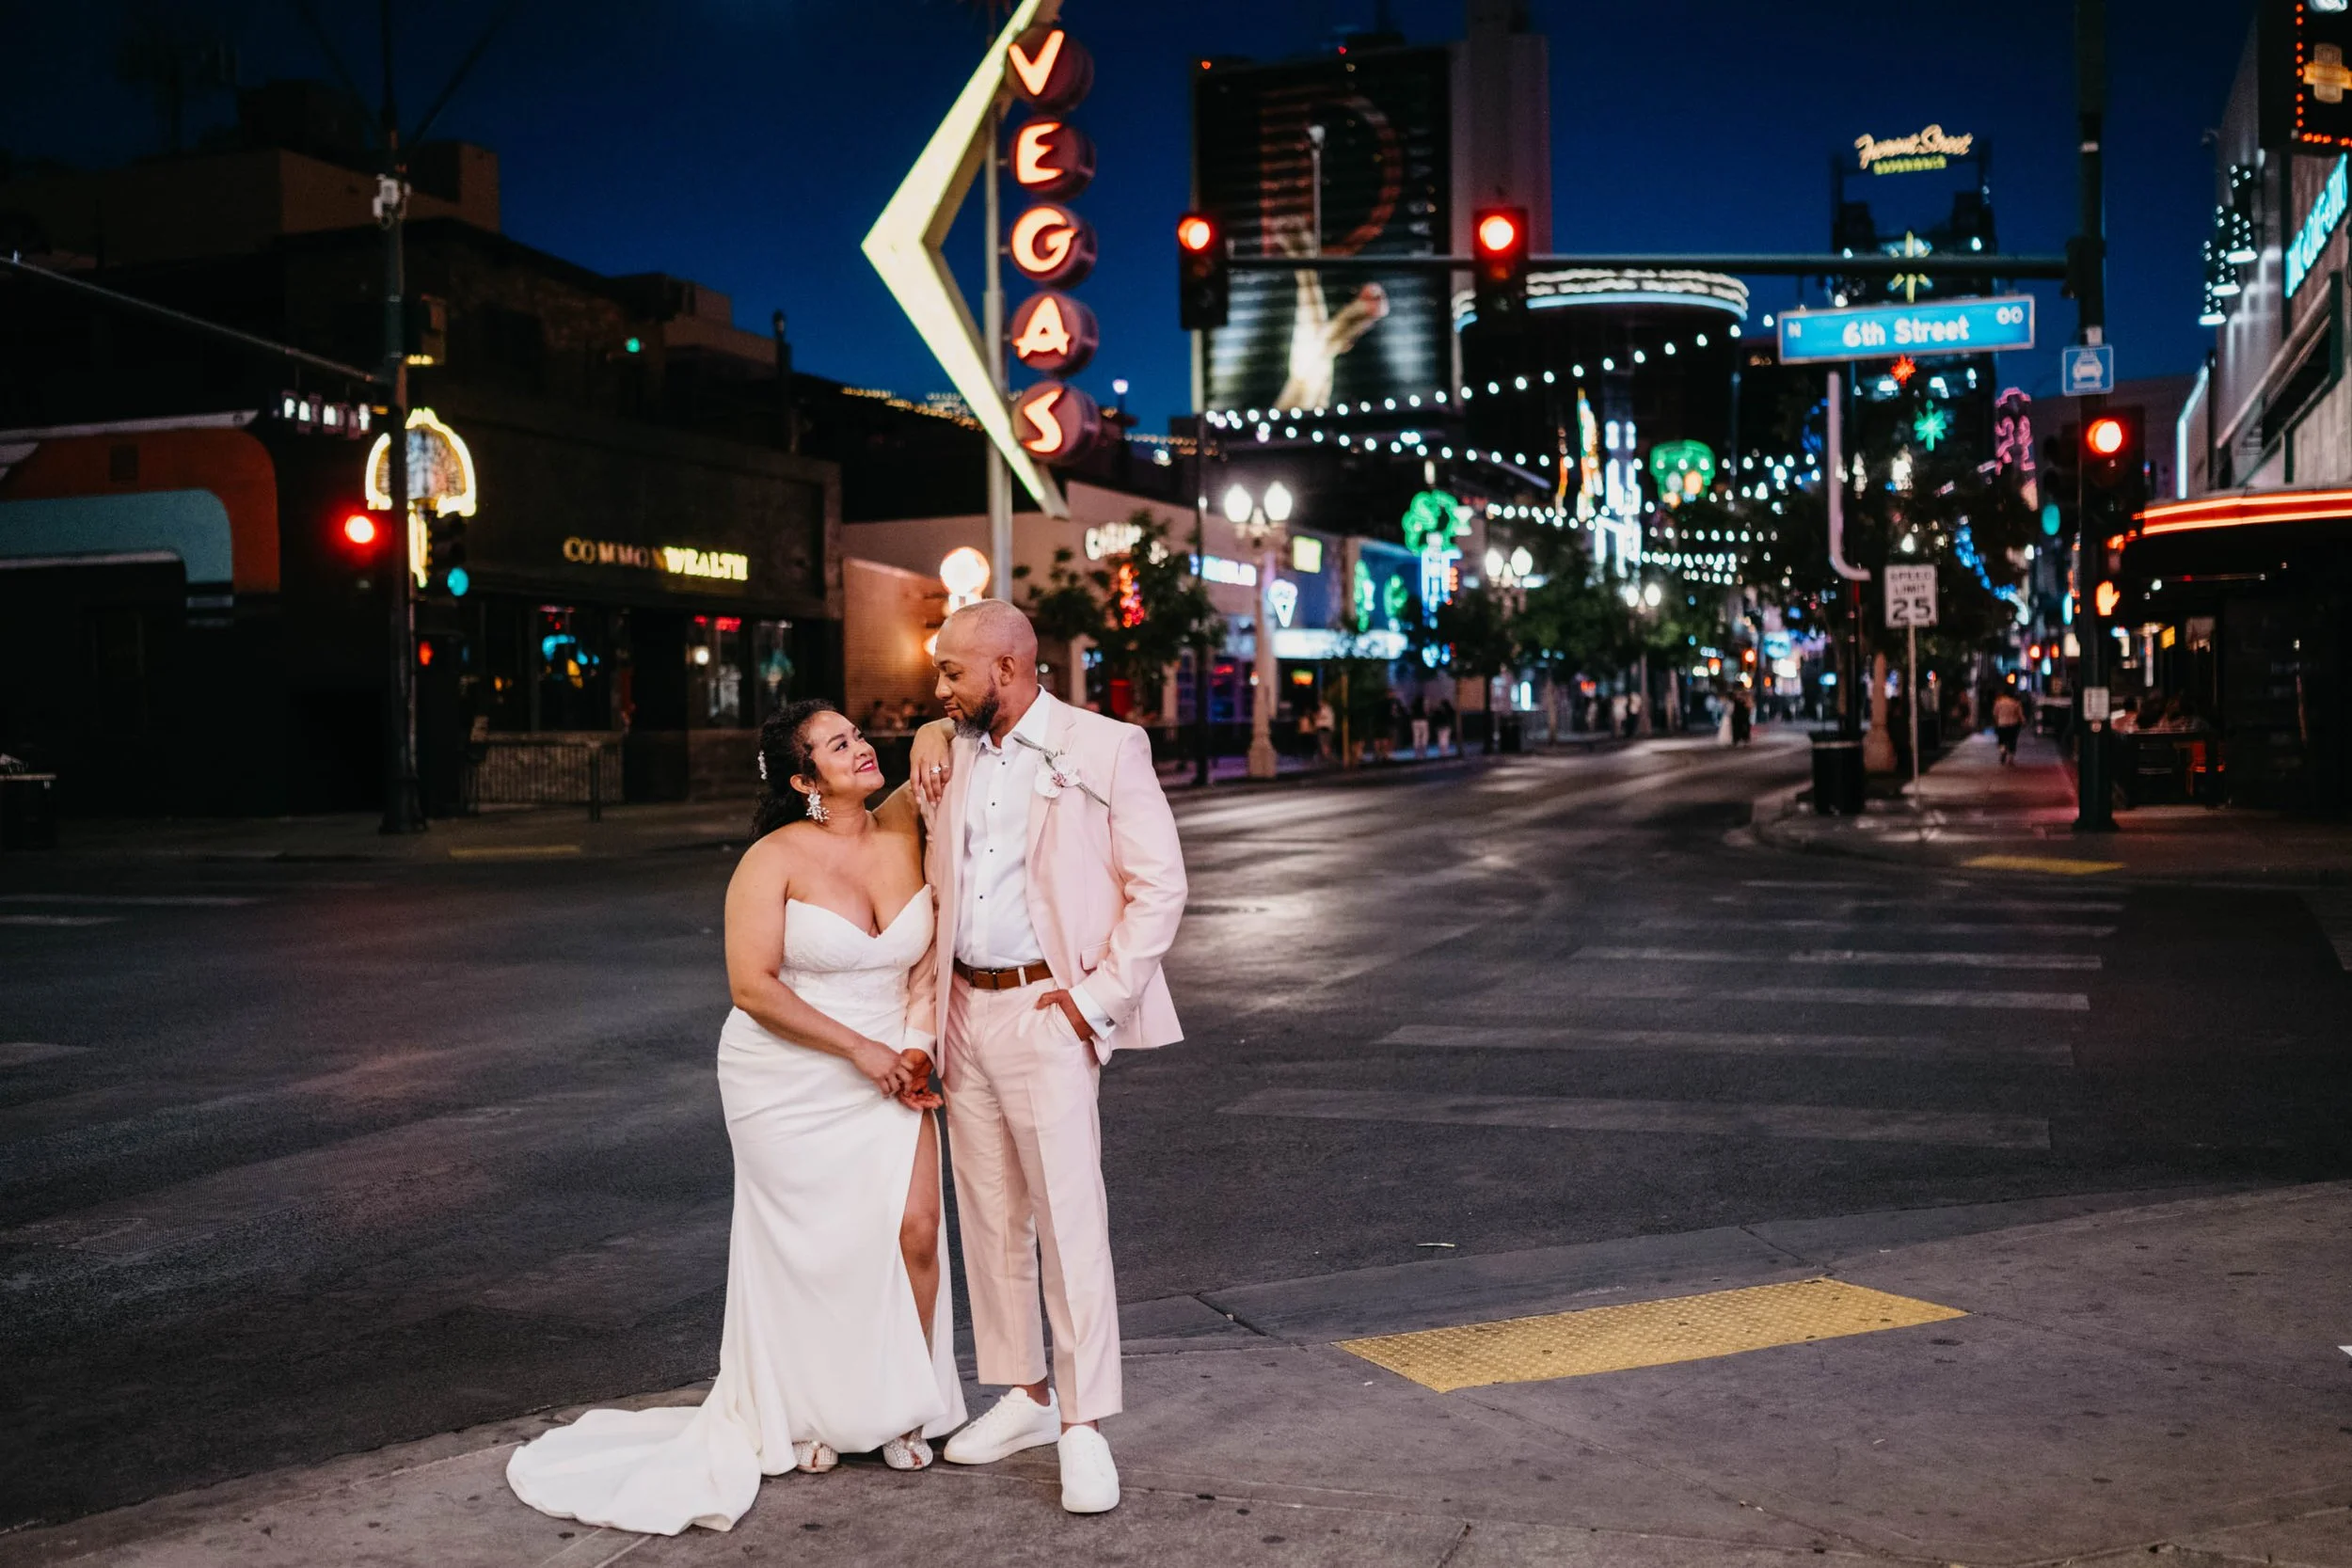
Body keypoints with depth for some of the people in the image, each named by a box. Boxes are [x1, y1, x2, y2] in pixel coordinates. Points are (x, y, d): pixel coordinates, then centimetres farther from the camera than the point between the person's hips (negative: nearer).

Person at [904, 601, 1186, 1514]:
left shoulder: (1103, 750, -6)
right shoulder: (953, 754, 12)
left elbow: (1159, 884, -7)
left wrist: (1099, 998, -11)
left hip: (1045, 1013, -6)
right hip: (964, 1011, 7)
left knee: (1068, 1221, -7)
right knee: (989, 1217, 11)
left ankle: (1084, 1427, 2)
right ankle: (1025, 1398, 24)